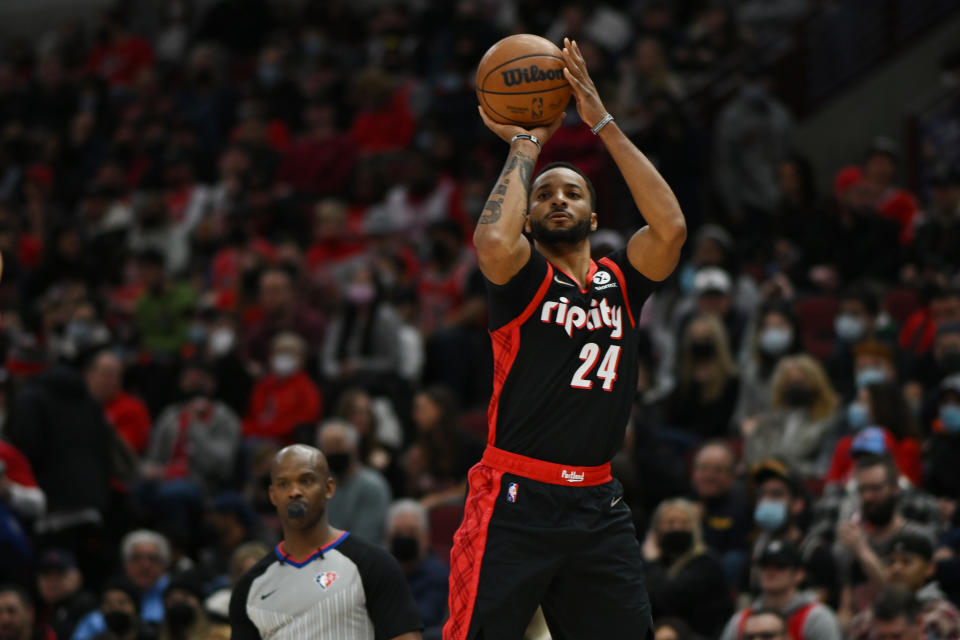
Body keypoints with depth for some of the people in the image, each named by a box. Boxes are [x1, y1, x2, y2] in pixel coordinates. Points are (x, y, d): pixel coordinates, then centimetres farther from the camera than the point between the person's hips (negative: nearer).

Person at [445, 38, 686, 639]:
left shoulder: (620, 280, 12)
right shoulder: (524, 277, 1)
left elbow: (670, 227, -7)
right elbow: (493, 242, -23)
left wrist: (603, 123, -6)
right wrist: (525, 146, -8)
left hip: (598, 505, 5)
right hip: (516, 499, -5)